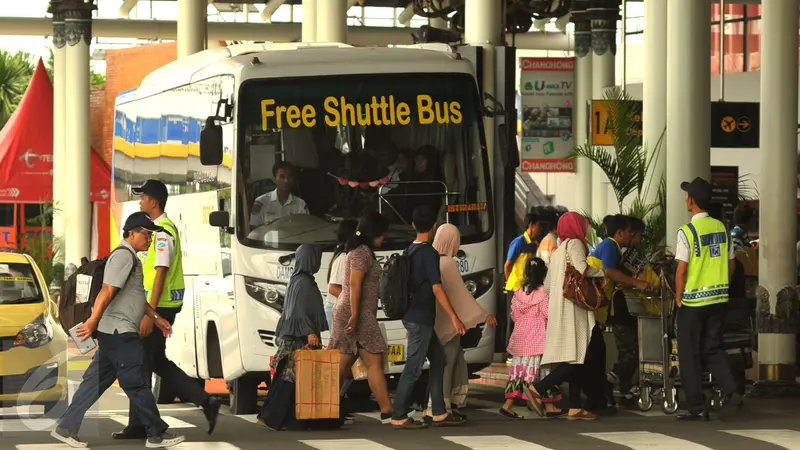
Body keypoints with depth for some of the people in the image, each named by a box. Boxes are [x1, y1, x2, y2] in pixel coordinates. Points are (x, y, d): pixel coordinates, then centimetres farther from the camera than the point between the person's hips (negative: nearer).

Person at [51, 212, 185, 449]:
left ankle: (66, 427, 11)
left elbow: (136, 296, 27)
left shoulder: (130, 257, 20)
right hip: (119, 332, -11)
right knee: (137, 384, -3)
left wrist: (156, 317, 25)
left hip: (114, 333, 11)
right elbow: (107, 291, -21)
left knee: (96, 382, 10)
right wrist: (93, 321, -25)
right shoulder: (123, 256, -14)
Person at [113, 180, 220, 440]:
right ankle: (205, 402, 13)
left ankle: (138, 426, 3)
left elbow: (160, 274, -21)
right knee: (157, 362, 15)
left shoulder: (162, 232, -16)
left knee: (141, 363, -3)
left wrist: (149, 314, -24)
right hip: (162, 307, 10)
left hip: (159, 307, -10)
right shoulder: (162, 229, 15)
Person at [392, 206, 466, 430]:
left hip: (412, 316, 9)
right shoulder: (429, 253, -16)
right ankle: (399, 417, -5)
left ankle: (439, 413, 16)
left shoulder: (409, 251, 11)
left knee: (438, 358, 15)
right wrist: (454, 317, -18)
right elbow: (437, 288, -20)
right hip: (421, 319, -9)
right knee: (413, 367, -6)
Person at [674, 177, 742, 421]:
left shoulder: (687, 232, -14)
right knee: (712, 349, 16)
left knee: (689, 354, 6)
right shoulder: (722, 228, 4)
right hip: (719, 298, 5)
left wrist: (679, 298, -3)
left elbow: (682, 269, -15)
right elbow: (731, 264, 8)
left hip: (693, 301, -5)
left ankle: (697, 408, 7)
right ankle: (731, 391, -4)